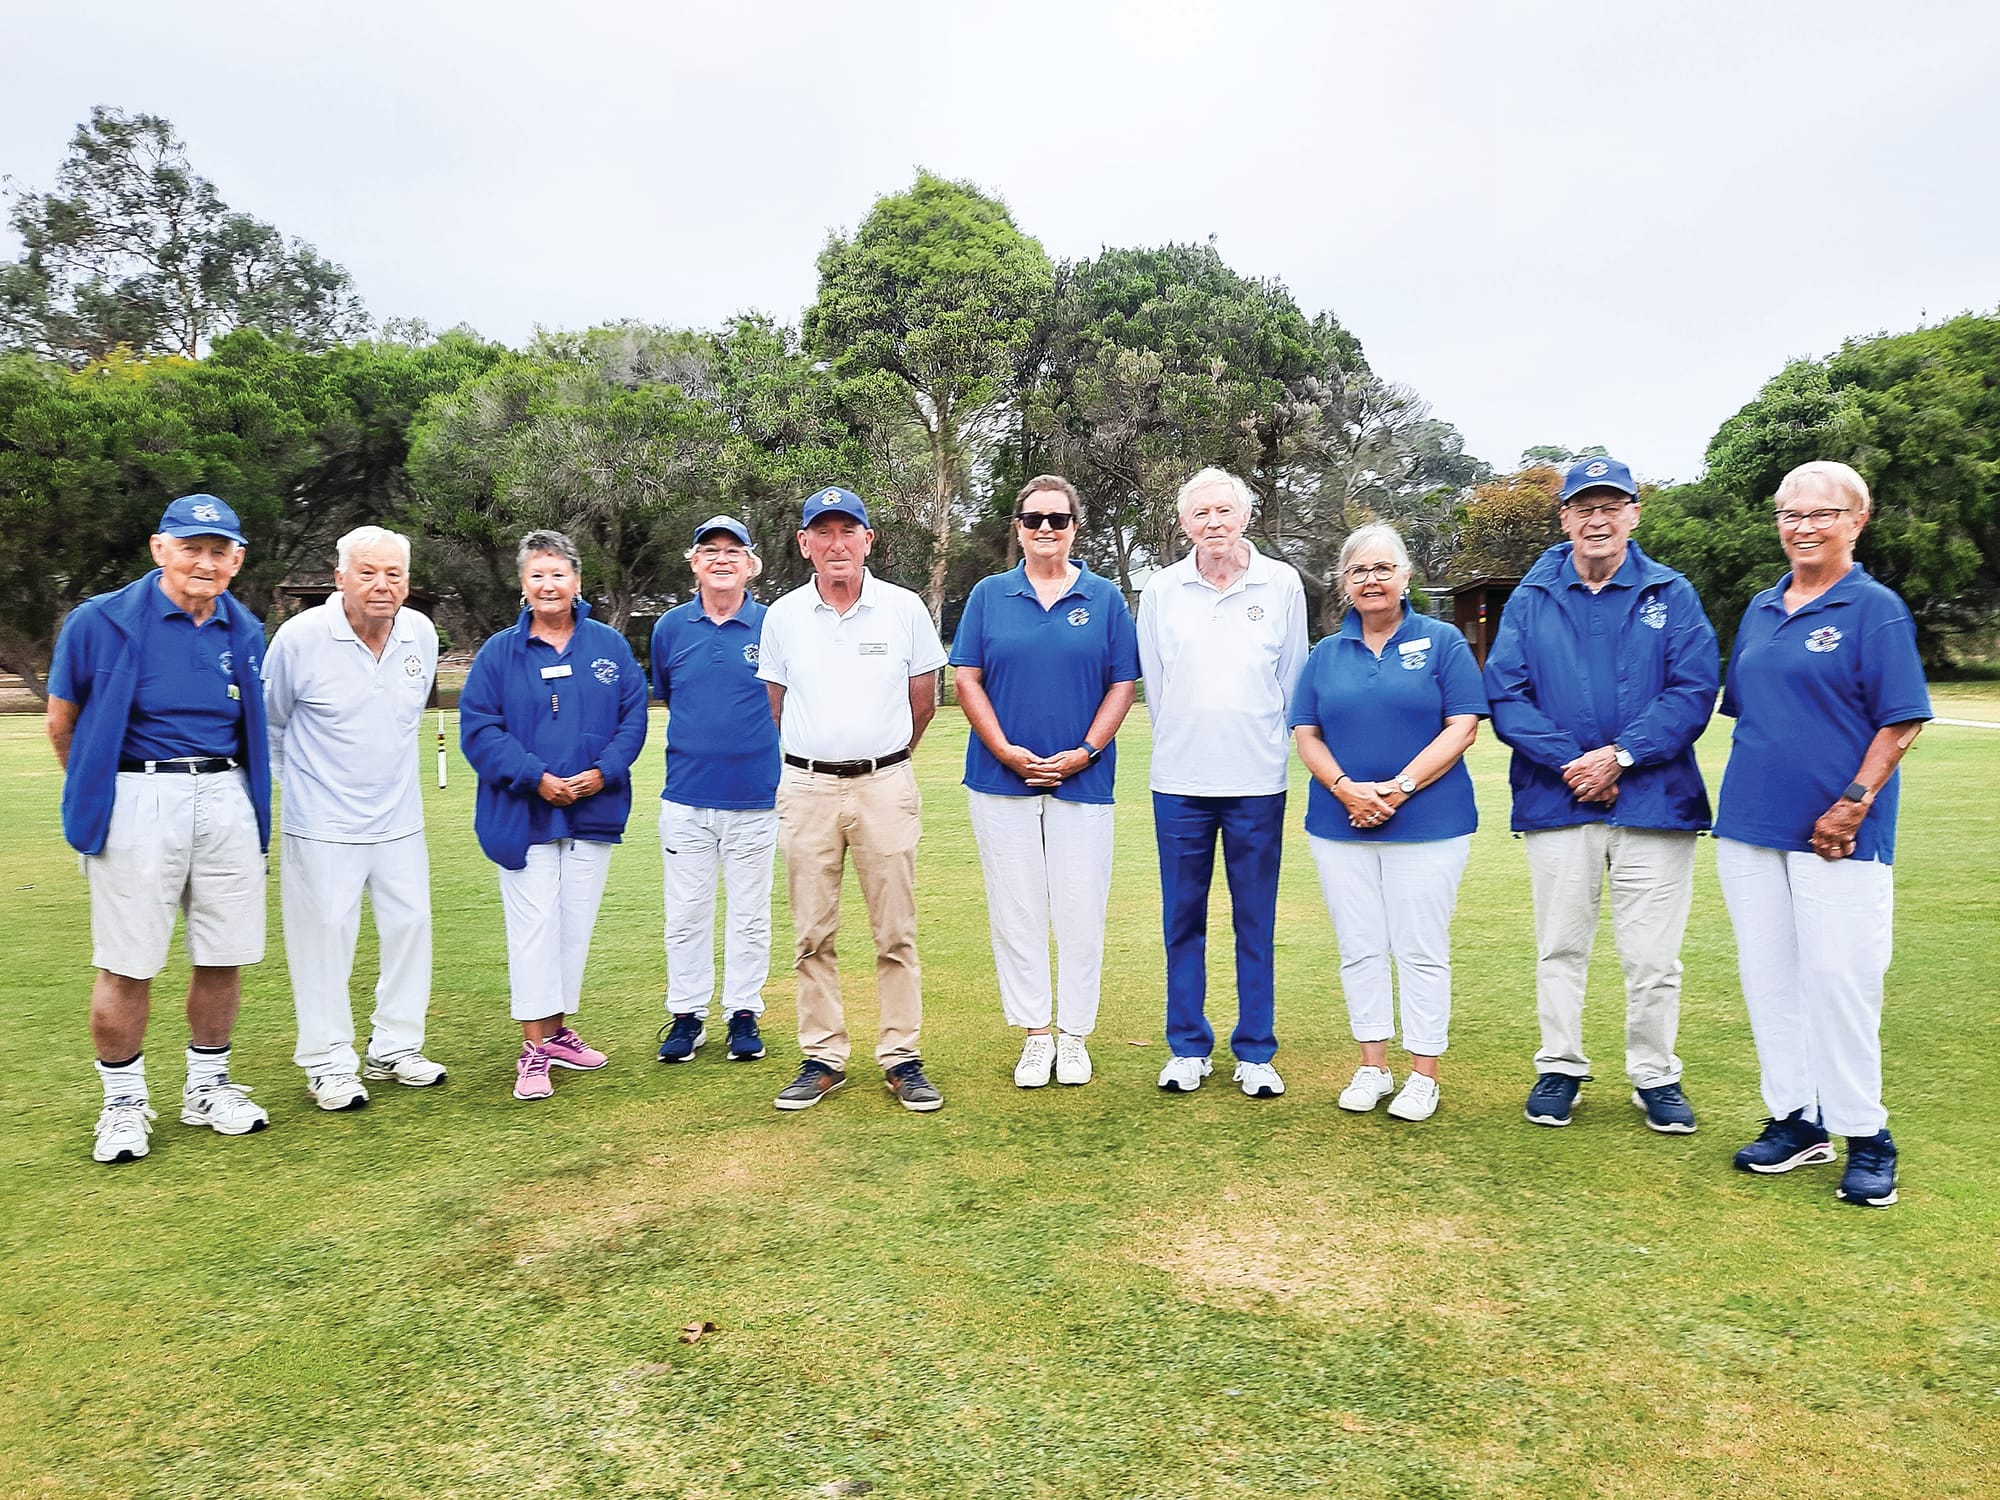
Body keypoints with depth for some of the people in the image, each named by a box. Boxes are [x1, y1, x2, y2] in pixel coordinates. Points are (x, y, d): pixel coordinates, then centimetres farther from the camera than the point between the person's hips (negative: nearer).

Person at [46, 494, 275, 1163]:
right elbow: (62, 720, 5)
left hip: (226, 798, 4)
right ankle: (124, 1102, 19)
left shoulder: (246, 633, 8)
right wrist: (96, 794, 10)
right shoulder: (102, 621, -4)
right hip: (136, 801, -3)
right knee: (126, 963, 2)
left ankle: (208, 1087, 25)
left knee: (223, 955, 8)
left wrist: (224, 786, 15)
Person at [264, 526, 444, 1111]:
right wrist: (301, 784, 6)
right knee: (325, 939, 1)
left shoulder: (422, 634, -1)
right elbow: (268, 724, 1)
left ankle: (395, 1049, 25)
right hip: (323, 825, -5)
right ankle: (329, 1064, 15)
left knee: (410, 927, 10)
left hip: (400, 820, 5)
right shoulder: (300, 636, -13)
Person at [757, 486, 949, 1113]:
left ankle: (901, 1058, 12)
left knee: (896, 933, 2)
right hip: (806, 789, 2)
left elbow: (923, 700, 9)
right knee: (813, 936, 6)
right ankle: (822, 1058, 16)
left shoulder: (904, 608, 0)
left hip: (885, 785, -1)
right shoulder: (782, 615, 5)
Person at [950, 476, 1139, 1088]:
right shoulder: (989, 595, 6)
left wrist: (1084, 752, -9)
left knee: (1080, 912, 3)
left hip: (1082, 779, 0)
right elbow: (966, 678, 3)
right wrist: (1007, 751, -8)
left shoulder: (1105, 597, 6)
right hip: (1001, 778, 1)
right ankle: (1034, 1036, 16)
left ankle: (1074, 1036, 17)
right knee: (1017, 911, 5)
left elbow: (1123, 684, 3)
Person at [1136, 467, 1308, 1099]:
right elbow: (1154, 684, 12)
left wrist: (1263, 744, 11)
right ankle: (1188, 1048, 19)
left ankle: (1255, 1053, 16)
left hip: (1257, 781, -1)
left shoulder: (1282, 584, 3)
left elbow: (1292, 679, 9)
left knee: (1256, 922, 5)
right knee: (1182, 919, 7)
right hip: (1180, 780, 1)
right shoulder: (1160, 590, 5)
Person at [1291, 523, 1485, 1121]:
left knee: (1422, 951, 2)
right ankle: (1372, 1066, 21)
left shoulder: (1442, 642, 1)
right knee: (1359, 949, 9)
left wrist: (1398, 788, -15)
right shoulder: (1325, 654, 11)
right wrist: (1345, 788, -12)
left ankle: (1423, 1074, 14)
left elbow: (1462, 727, -6)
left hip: (1427, 823, -3)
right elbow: (1306, 734, 6)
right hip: (1339, 825, 3)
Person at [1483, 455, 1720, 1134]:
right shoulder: (1531, 599, 6)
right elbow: (1504, 695, -2)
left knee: (1652, 954, 5)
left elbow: (1693, 692, -5)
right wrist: (1569, 762, -14)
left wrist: (1620, 755, -17)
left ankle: (1655, 1077, 22)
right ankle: (1559, 1069, 25)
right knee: (1559, 947, 11)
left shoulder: (1671, 595, 4)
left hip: (1653, 797, -1)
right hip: (1556, 799, 1)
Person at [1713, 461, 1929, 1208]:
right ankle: (1795, 1118, 23)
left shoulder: (1875, 608, -5)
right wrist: (1740, 795, 10)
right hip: (1750, 824, 6)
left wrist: (1854, 803, -17)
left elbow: (1901, 721, -9)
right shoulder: (1761, 610, 12)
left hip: (1833, 833, -6)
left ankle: (1866, 1136, 12)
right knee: (1768, 976, 10)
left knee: (1838, 978, -3)